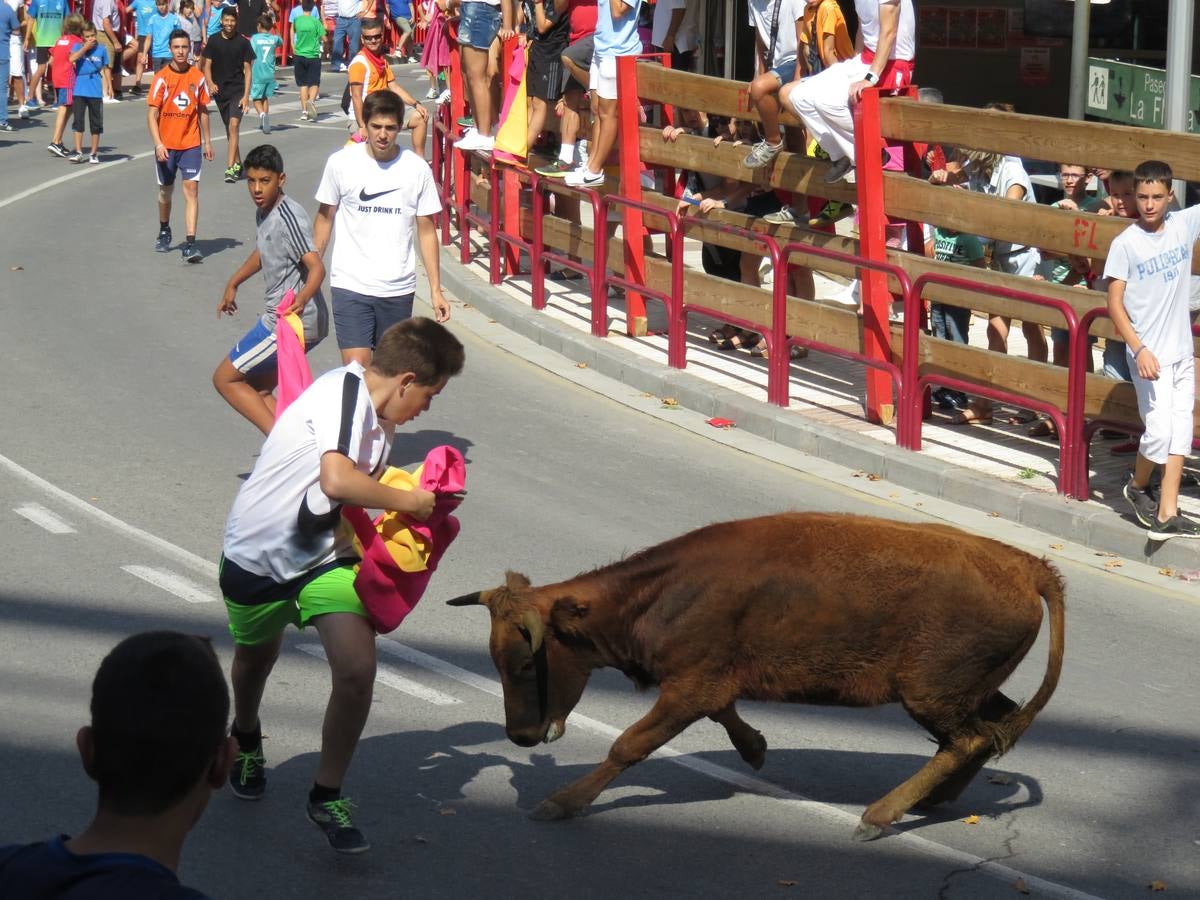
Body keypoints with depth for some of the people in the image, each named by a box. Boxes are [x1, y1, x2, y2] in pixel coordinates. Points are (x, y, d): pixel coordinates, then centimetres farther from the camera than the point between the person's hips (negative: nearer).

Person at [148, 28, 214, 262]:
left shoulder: (197, 77, 1)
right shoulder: (161, 78, -7)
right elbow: (152, 114, -8)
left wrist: (207, 141, 12)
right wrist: (158, 144, -18)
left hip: (191, 144, 0)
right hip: (166, 145, 0)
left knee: (191, 190, -11)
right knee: (166, 191, 15)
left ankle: (190, 243, -16)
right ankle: (164, 231, 40)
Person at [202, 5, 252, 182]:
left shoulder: (243, 42, -4)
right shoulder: (213, 40, 2)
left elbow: (247, 70, -3)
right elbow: (208, 65, 5)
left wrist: (246, 96, -10)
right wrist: (210, 83, -16)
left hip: (238, 90, -4)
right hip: (220, 91, 4)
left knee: (234, 125, -19)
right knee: (229, 129, 14)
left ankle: (230, 169, -25)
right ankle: (237, 164, 29)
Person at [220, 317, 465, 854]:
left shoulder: (379, 420, 3)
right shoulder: (344, 391, -25)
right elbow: (338, 482, -39)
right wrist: (408, 502, -28)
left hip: (325, 557, 5)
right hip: (259, 558, -5)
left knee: (358, 671, -16)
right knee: (255, 659, 22)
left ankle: (327, 799, 2)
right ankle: (246, 741, 56)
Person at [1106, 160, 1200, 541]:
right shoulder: (1125, 244, -10)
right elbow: (1115, 302, -11)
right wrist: (1139, 350, -18)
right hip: (1149, 352, -5)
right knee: (1159, 430, -9)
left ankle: (1167, 513, 12)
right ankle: (1137, 488, 19)